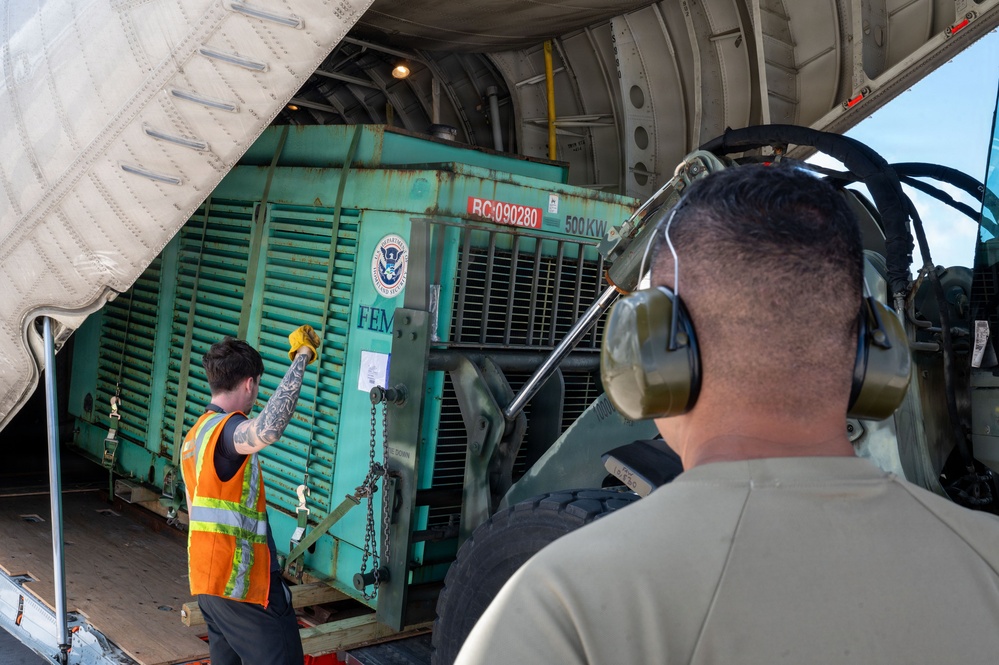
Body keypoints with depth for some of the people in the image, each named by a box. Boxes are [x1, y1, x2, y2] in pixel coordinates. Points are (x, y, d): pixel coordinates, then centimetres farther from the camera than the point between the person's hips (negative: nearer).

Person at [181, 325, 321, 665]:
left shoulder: (195, 434, 14)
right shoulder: (226, 430, -18)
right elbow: (268, 429, -43)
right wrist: (302, 356, -36)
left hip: (209, 577, 10)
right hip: (242, 583, -10)